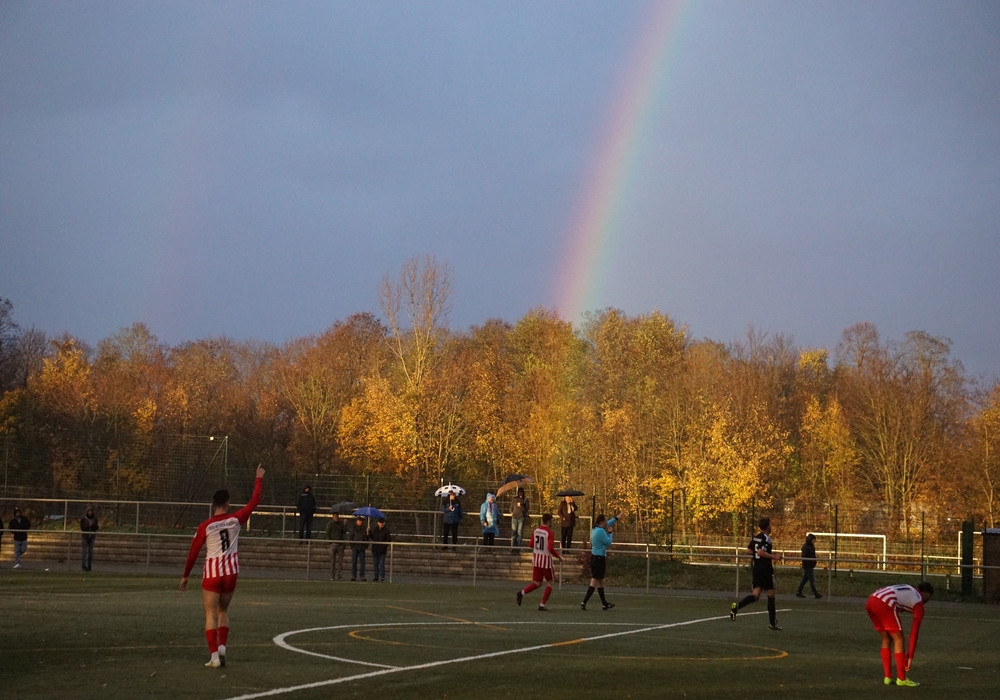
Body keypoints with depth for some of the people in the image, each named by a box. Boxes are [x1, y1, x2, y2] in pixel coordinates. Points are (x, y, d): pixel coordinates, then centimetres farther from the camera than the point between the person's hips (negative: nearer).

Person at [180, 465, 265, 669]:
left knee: (211, 615, 0)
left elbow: (193, 552, -3)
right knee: (223, 611, 20)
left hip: (212, 573, -3)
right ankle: (222, 646, 3)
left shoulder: (205, 526, -7)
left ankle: (214, 655, -9)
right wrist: (259, 479, 20)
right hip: (231, 572, 3)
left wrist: (185, 576, 7)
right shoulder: (235, 520, -4)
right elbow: (254, 501, 7)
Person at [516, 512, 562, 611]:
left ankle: (523, 592, -13)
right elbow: (550, 548, -22)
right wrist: (559, 556, -8)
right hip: (546, 560, -6)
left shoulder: (536, 530, 5)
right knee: (549, 583, 11)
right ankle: (542, 604, 5)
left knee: (537, 583, 13)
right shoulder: (549, 533, -15)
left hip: (536, 559, 6)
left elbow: (531, 545, 11)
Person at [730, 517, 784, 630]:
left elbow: (748, 551, 14)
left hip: (756, 568, 7)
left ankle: (737, 606, -25)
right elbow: (761, 552, -25)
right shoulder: (766, 538, -14)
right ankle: (772, 623, 12)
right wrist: (774, 557, -16)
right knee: (771, 595, 6)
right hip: (766, 569, -7)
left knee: (756, 595, 1)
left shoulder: (755, 537, 10)